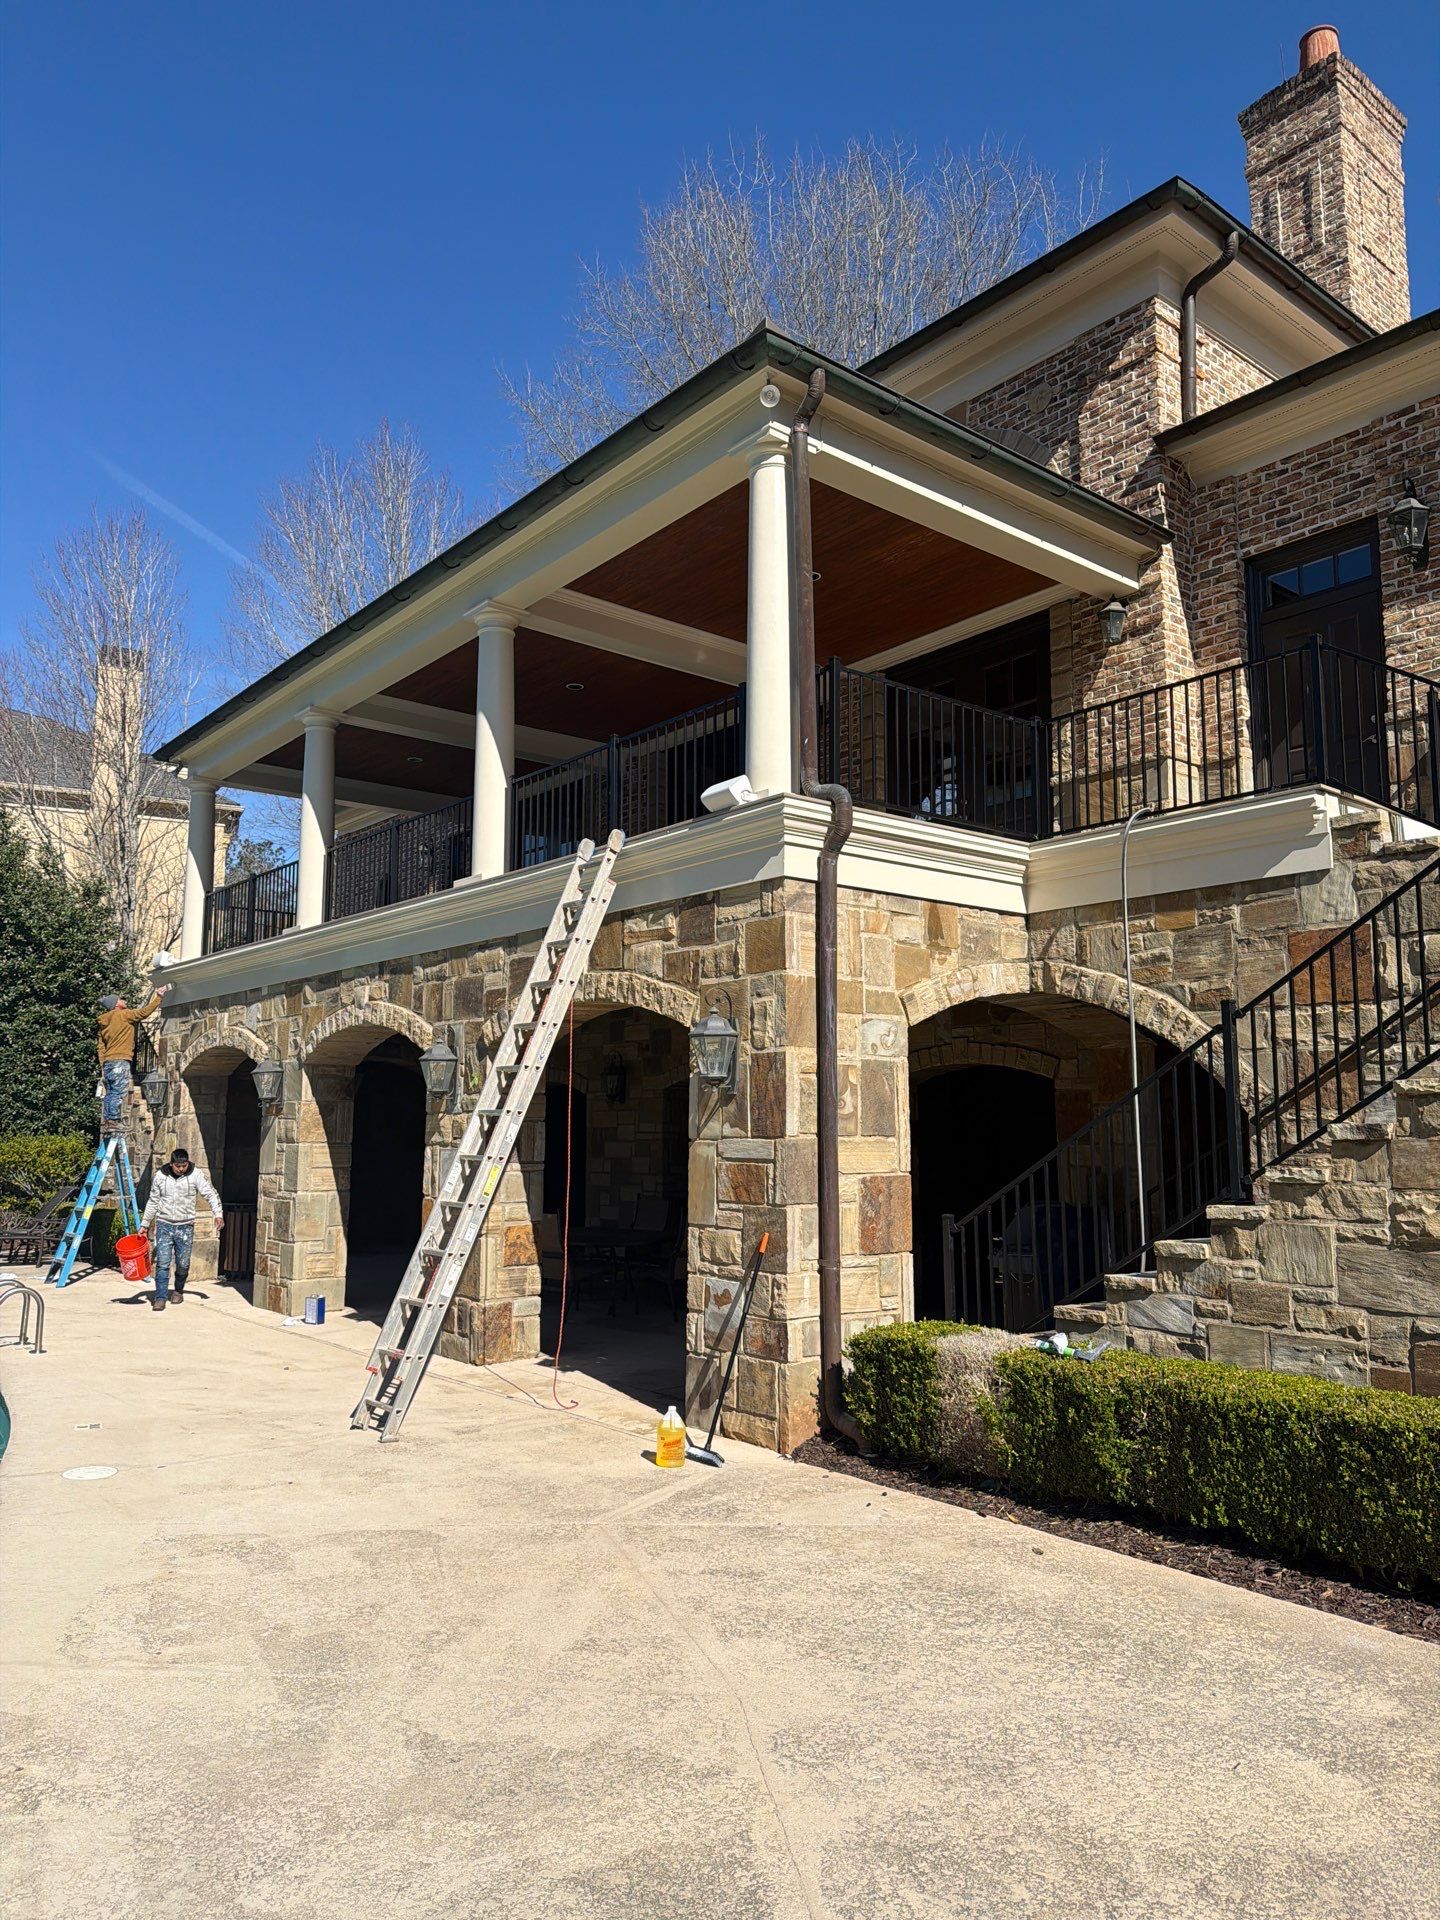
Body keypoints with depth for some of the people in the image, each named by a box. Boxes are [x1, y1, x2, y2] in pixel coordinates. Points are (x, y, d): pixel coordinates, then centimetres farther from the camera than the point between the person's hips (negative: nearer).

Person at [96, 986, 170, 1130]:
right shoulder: (122, 1015, -4)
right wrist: (158, 997, -3)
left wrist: (103, 1066, 19)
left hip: (107, 1062, 8)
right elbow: (144, 1012, -10)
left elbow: (101, 1046, 18)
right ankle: (113, 1121, -14)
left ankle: (105, 1123, 7)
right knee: (118, 1093, -10)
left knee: (110, 1093, 9)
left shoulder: (104, 1022, 19)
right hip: (120, 1061, -8)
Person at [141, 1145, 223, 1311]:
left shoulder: (195, 1174, -5)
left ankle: (179, 1291, 30)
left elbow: (210, 1194, -8)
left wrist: (218, 1214, -22)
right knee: (162, 1263, -7)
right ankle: (160, 1298, -2)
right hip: (164, 1225, 0)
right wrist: (145, 1224, 12)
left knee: (183, 1264, 6)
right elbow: (153, 1202, 11)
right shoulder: (160, 1176, 0)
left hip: (185, 1227, 0)